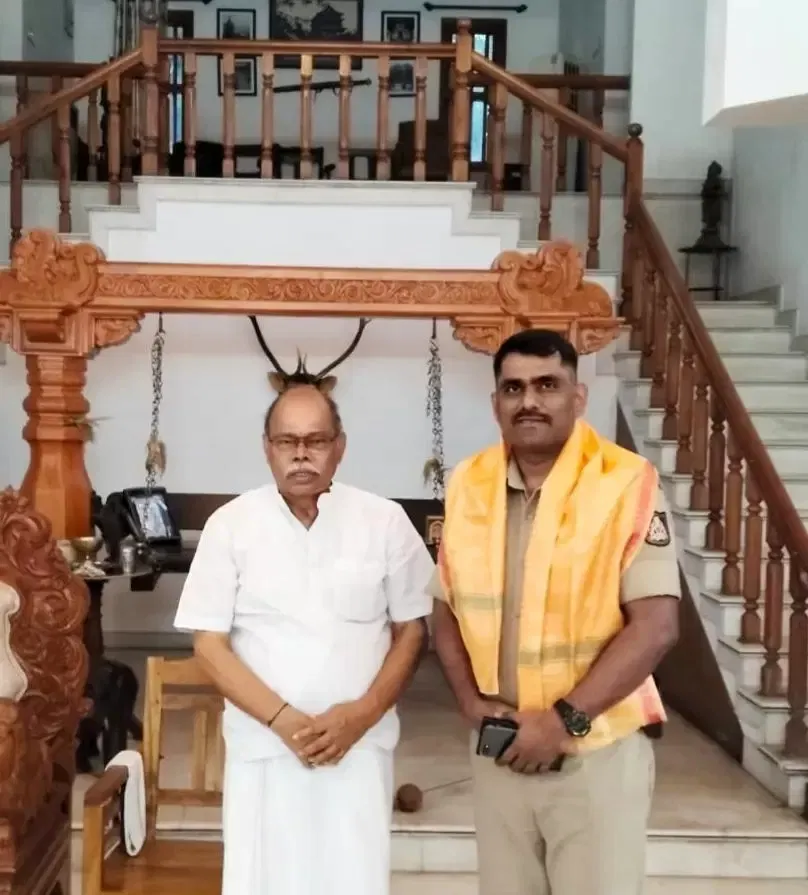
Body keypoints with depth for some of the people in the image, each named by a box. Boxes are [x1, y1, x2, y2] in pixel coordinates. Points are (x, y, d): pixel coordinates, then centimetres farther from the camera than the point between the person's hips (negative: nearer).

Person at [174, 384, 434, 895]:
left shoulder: (385, 522, -1)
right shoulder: (230, 525, -3)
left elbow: (412, 630, 3)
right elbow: (209, 644, -3)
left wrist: (361, 714, -10)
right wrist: (282, 719, -14)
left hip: (361, 743, 0)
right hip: (263, 744, 0)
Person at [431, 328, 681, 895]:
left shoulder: (627, 483, -12)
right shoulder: (468, 485, 3)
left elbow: (655, 625, -15)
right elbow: (447, 606, 10)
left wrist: (565, 720, -17)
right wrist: (470, 699, -4)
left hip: (598, 748, -4)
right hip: (499, 746, 5)